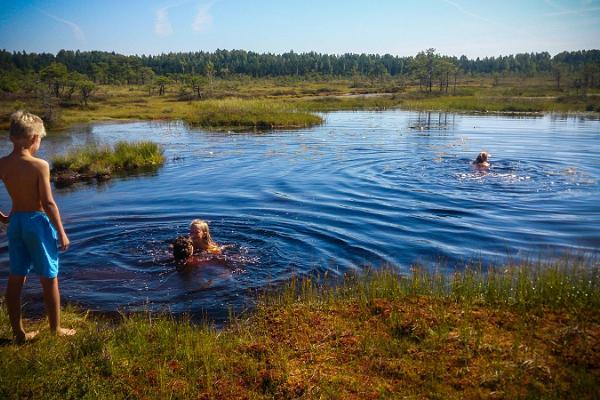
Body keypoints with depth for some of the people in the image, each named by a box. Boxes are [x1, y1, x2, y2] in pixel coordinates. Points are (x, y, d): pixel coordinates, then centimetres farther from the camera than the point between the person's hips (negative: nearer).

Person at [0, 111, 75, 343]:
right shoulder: (40, 165, -16)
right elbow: (48, 203, -17)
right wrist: (61, 232, -9)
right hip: (38, 222, -5)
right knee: (49, 279, 8)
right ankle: (56, 330, 20)